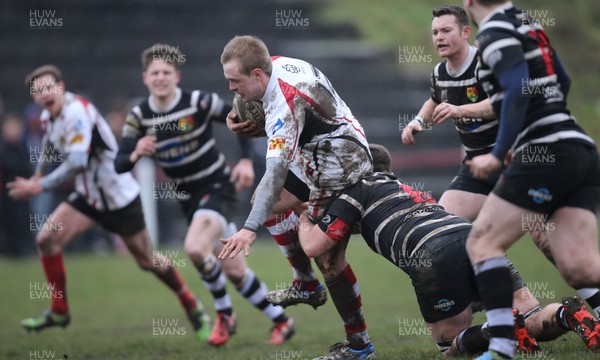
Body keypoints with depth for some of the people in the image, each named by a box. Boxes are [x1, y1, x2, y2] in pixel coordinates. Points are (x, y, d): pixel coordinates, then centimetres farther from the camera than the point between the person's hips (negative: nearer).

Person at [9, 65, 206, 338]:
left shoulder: (76, 112, -27)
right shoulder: (48, 116, 0)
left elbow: (77, 163, -35)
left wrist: (39, 186, -33)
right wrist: (37, 175, 32)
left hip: (119, 197, -7)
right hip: (88, 196, 7)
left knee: (147, 261, 3)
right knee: (46, 238, -9)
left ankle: (191, 303, 27)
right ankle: (59, 312, 2)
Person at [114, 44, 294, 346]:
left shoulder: (199, 102, -15)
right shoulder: (138, 117, -6)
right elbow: (119, 165, -8)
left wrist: (246, 160, -13)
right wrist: (135, 154, -30)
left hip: (218, 186, -5)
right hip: (188, 197, 5)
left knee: (195, 248, -27)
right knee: (234, 271, 8)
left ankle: (224, 315, -5)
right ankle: (280, 321, 26)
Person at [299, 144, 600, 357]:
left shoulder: (358, 189, 20)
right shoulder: (408, 189, 39)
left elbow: (312, 246, 15)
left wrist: (303, 220, 37)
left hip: (433, 255, -6)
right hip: (474, 236, 6)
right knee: (533, 322, 7)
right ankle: (568, 314, -27)